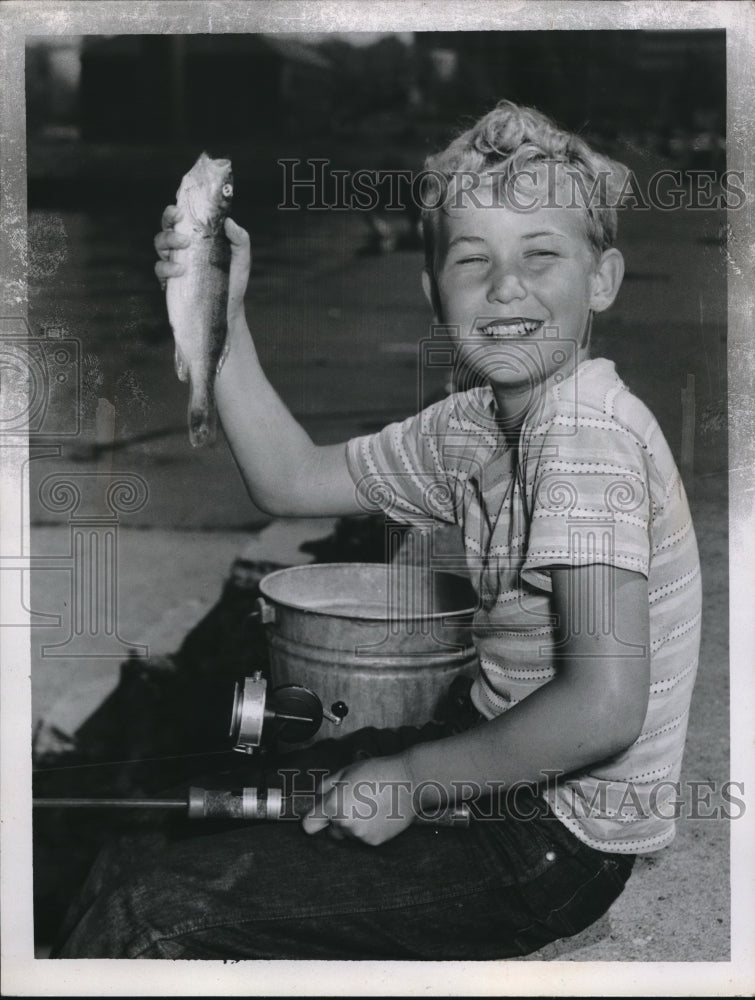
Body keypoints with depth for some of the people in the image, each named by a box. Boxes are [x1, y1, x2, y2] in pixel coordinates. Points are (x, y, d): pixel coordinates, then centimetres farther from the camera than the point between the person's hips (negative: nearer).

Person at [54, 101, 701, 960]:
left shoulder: (590, 433, -25)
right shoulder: (472, 423, 3)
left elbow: (604, 707, -32)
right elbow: (291, 482, 12)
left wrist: (409, 782, -20)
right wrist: (222, 315, 2)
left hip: (561, 846, -9)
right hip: (501, 767, 9)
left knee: (155, 910, -11)